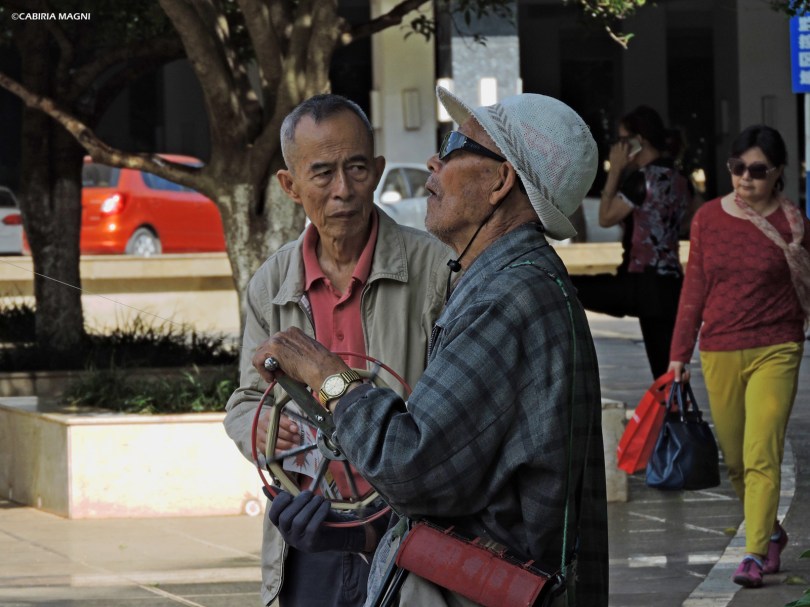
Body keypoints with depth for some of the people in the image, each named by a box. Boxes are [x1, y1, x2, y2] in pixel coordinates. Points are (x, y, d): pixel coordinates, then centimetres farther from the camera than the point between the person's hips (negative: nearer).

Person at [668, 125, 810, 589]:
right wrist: (680, 354, 8)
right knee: (736, 461, 11)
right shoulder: (708, 218, 4)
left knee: (761, 456, -12)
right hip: (720, 354, 3)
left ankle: (755, 553, -10)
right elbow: (695, 289, 8)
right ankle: (771, 533, 32)